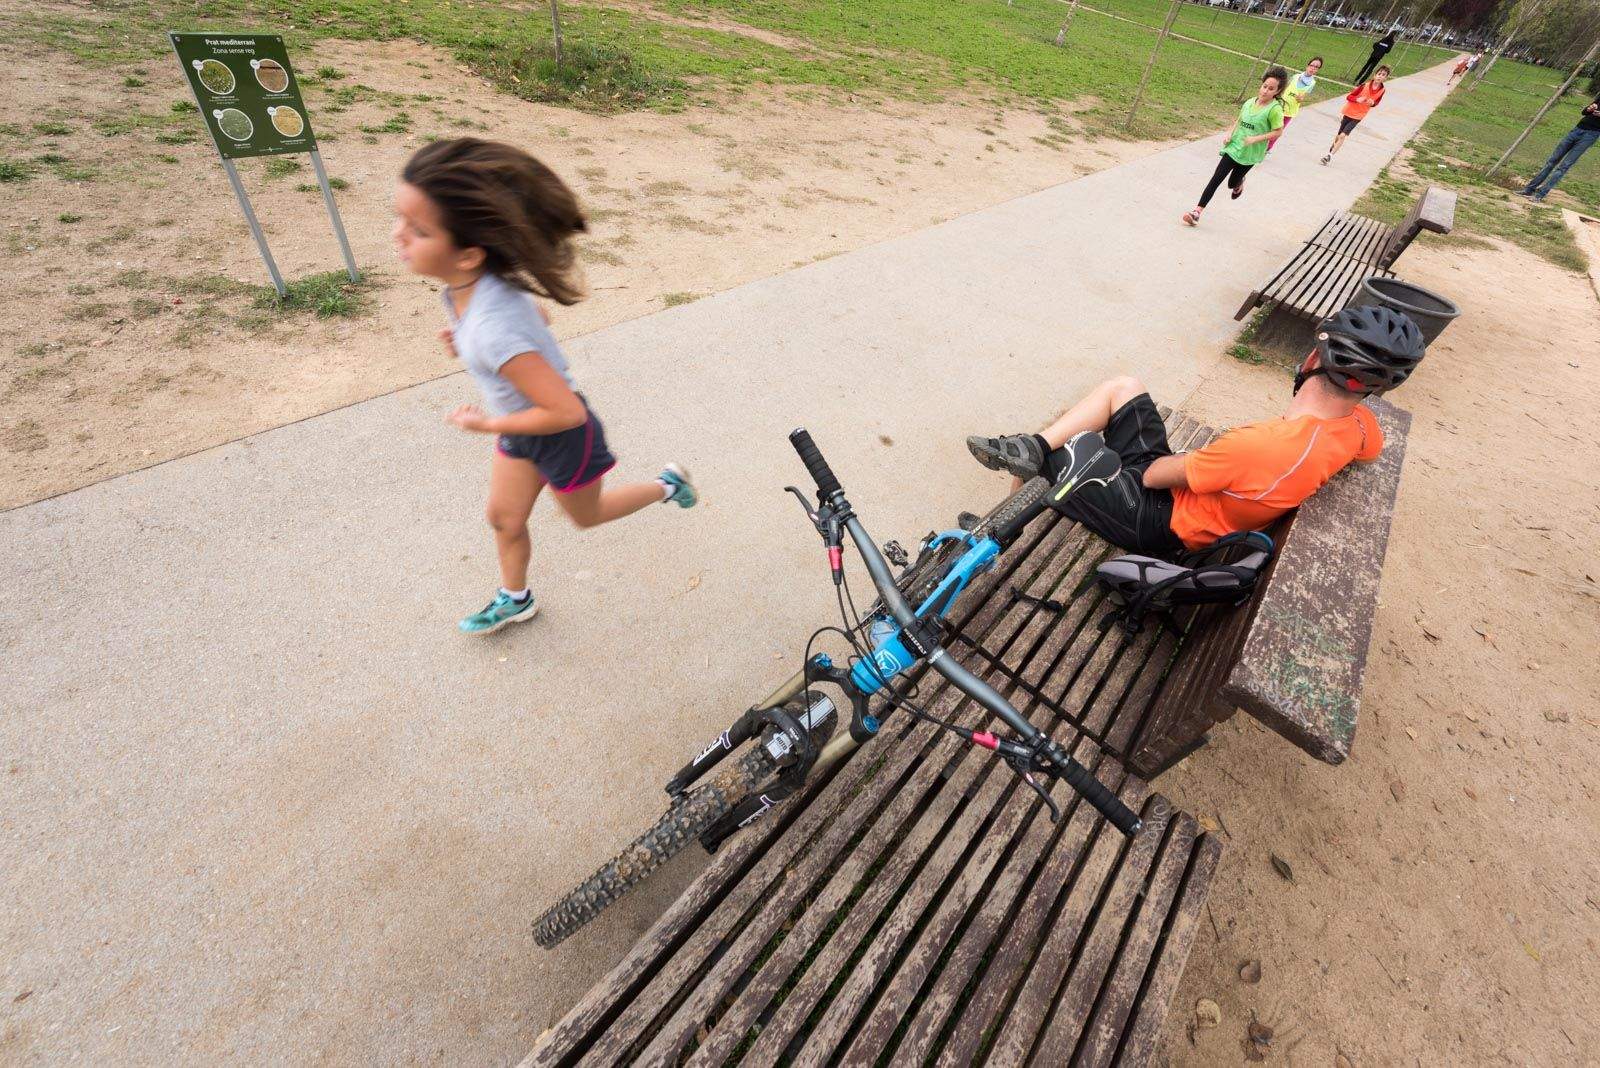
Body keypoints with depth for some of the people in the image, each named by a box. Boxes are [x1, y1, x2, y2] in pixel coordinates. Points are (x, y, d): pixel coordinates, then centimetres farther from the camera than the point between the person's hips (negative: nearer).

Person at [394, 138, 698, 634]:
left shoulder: (492, 328, -40)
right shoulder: (465, 282, -13)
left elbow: (567, 412, -36)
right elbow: (537, 317, 7)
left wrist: (489, 424, -21)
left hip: (562, 435, -7)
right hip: (518, 431, 8)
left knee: (586, 516, 22)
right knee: (504, 519, 20)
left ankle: (666, 484, 41)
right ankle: (514, 600, 45)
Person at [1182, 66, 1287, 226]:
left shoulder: (1275, 109, -14)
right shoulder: (1250, 102, 2)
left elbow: (1278, 131, -13)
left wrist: (1255, 139, -22)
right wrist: (1230, 133, 0)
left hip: (1249, 154, -3)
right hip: (1234, 147, 3)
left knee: (1232, 183, 11)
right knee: (1216, 178, -8)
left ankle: (1239, 182, 47)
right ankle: (1197, 210, -8)